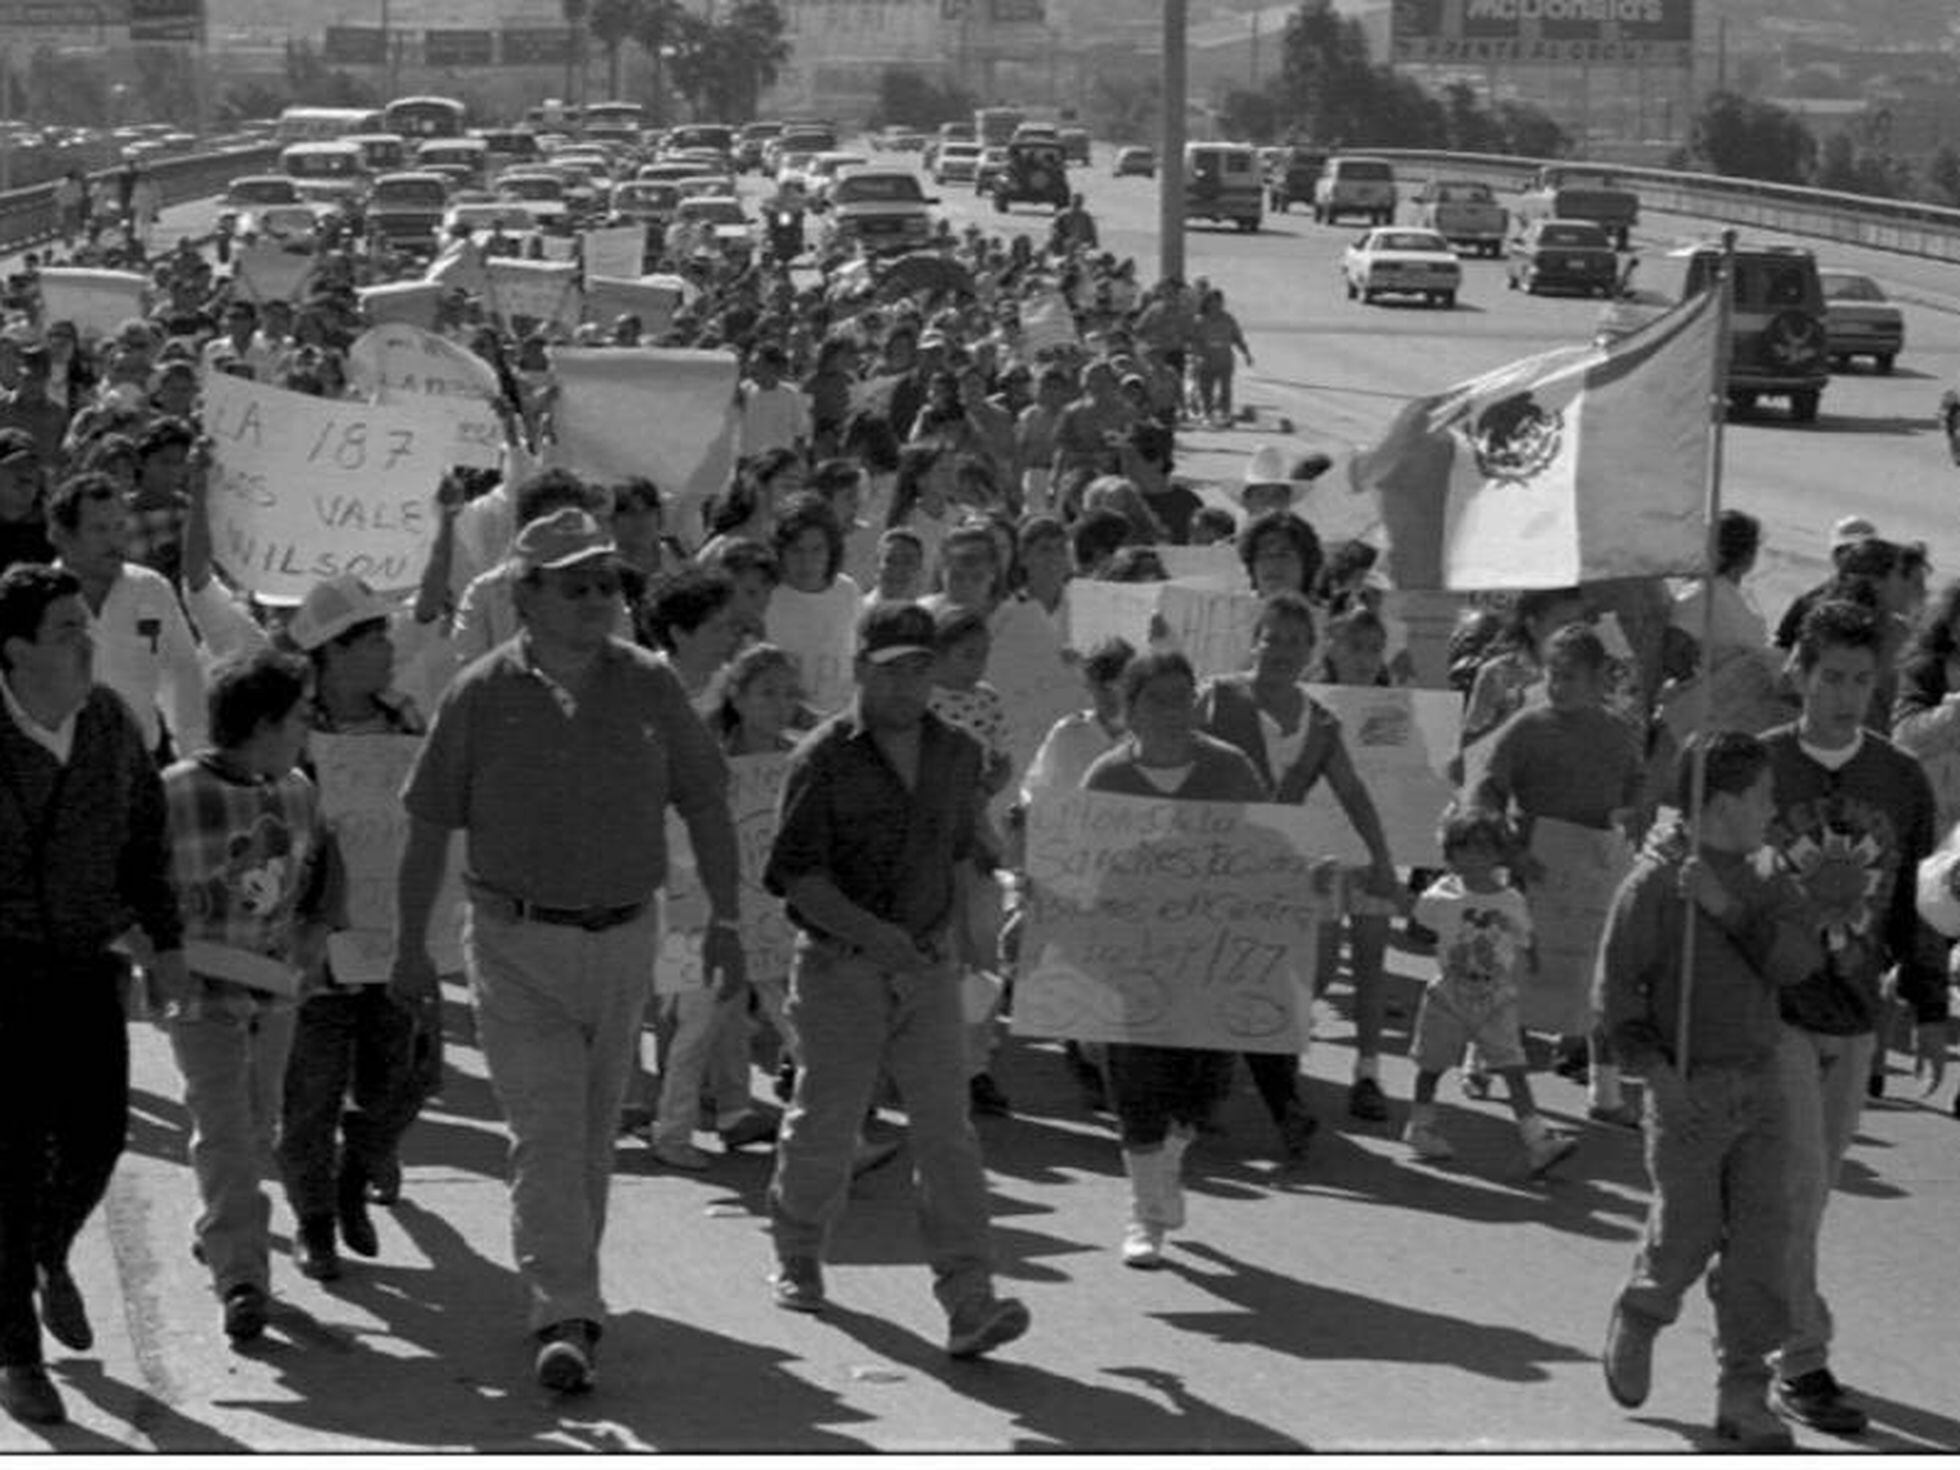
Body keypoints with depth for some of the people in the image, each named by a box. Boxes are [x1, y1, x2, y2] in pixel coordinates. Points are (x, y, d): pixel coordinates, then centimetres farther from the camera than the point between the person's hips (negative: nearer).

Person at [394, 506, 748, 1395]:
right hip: (517, 943, -3)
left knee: (594, 1131, 13)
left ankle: (564, 1284, 30)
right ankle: (564, 1317, -14)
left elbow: (704, 805, 9)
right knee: (546, 1131, -11)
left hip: (624, 937, 3)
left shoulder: (649, 686, 1)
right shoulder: (482, 695, -6)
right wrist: (411, 946, 2)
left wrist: (726, 918, 5)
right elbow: (429, 824, 0)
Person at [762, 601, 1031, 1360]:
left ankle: (969, 1303, -14)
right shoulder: (824, 757, -9)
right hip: (839, 967, -3)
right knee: (825, 1125, 8)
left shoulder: (957, 755, 6)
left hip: (927, 967, 3)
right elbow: (797, 875, -13)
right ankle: (798, 1256, 35)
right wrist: (869, 931, -25)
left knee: (947, 1130, -7)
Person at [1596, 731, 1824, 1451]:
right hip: (1689, 1088, -5)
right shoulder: (1653, 883, -10)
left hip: (1760, 1086, 5)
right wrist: (1654, 1066, -20)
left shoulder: (1765, 879, 6)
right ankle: (1636, 1324, 33)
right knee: (1686, 1235, 1)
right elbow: (1615, 987, -10)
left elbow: (1800, 960, -8)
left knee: (1763, 1238, 2)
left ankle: (1743, 1394, 11)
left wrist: (1728, 909, -20)